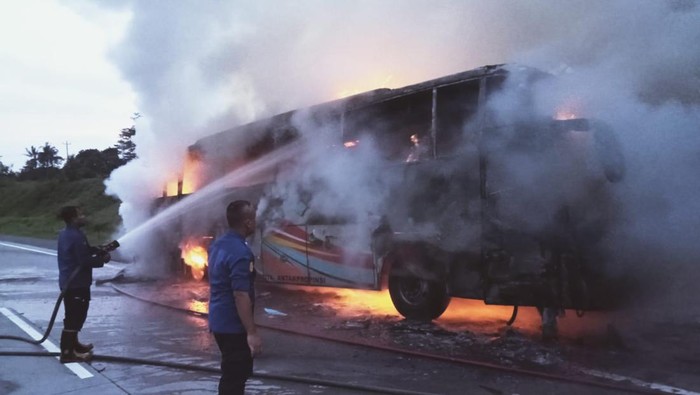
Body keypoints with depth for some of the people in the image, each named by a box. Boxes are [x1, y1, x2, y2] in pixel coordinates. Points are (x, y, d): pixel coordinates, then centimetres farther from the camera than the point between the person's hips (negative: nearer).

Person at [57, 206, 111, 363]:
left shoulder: (66, 234, 12)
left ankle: (73, 345, 33)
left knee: (74, 316, 21)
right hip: (76, 283, -11)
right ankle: (67, 352, -2)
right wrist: (102, 259, -9)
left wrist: (98, 250, 5)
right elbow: (84, 261, -23)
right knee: (74, 318, -5)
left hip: (69, 282, 11)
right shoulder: (76, 236, -20)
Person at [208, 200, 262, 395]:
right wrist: (252, 332, -23)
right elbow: (240, 295, -27)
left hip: (220, 320, 9)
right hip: (234, 325, -9)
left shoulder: (218, 245, 8)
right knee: (234, 376, 1)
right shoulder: (240, 252, -23)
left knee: (232, 373, 22)